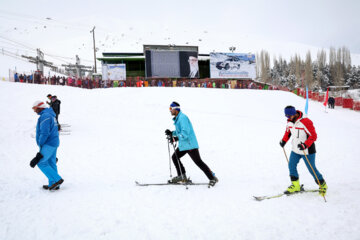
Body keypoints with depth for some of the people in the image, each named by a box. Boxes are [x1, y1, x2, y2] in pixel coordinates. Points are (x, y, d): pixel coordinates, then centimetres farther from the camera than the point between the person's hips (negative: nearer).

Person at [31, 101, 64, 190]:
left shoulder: (45, 116, -15)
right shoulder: (50, 115, 18)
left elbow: (44, 133, -21)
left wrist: (40, 144, -10)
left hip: (48, 144, -10)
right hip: (54, 143, 10)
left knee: (41, 163, -7)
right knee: (51, 163, 11)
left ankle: (57, 179, -7)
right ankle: (53, 184, 15)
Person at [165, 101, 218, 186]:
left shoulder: (182, 117, -16)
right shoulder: (177, 119, 16)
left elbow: (185, 132, -25)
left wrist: (175, 138, -28)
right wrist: (171, 133, 9)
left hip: (190, 144, -10)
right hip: (183, 144, 10)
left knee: (198, 161, -7)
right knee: (175, 157, 11)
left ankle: (213, 178, 1)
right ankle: (182, 176, 18)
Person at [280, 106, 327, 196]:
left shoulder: (305, 122, -24)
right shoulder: (289, 122, -1)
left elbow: (313, 136, -22)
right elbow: (288, 131, 19)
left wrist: (305, 145, -34)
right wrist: (284, 140, 6)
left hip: (307, 151, -7)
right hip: (295, 150, 7)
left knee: (311, 169, 2)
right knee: (291, 165, 1)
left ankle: (322, 185, 24)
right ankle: (295, 186, 16)